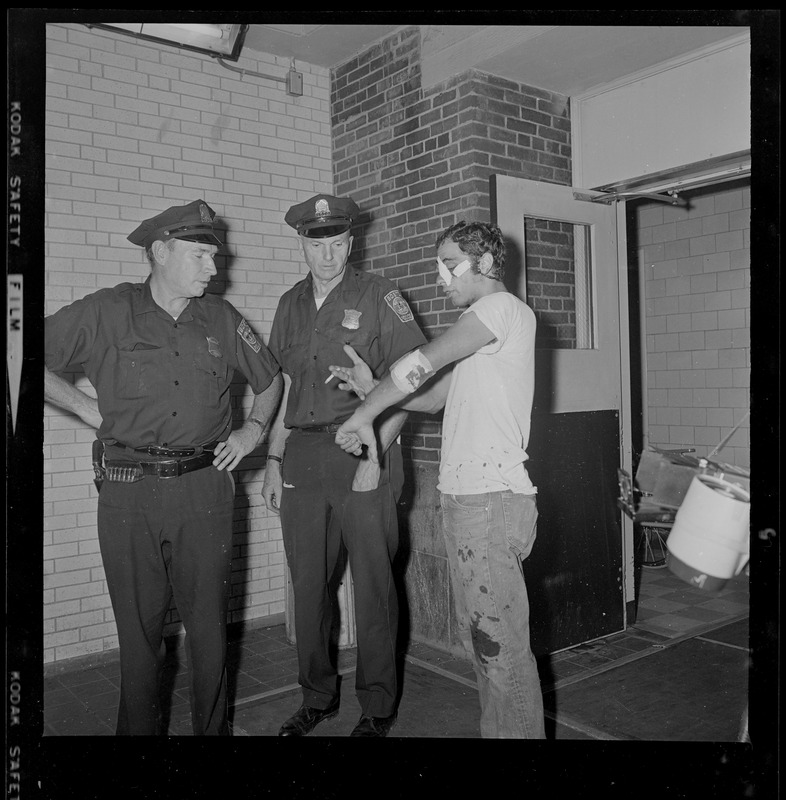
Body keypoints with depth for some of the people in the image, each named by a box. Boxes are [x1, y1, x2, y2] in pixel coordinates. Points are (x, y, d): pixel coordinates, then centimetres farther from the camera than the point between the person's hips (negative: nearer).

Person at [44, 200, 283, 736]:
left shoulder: (221, 319, 8)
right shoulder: (108, 312, 0)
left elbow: (271, 378, 21)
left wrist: (253, 430, 8)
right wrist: (91, 410, -2)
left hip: (205, 489, 2)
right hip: (129, 492, -1)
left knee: (209, 626, 8)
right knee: (139, 630, 10)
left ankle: (212, 728, 26)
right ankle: (140, 731, 28)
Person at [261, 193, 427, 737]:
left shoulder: (378, 295, 0)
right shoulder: (292, 304, 14)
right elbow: (284, 387, 17)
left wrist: (374, 454, -13)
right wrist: (273, 460, 11)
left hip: (363, 451, -4)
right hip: (302, 457, 5)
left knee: (373, 585, 2)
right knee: (308, 584, 11)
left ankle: (378, 708, 18)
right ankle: (318, 697, 28)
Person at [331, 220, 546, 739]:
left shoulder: (503, 307, -8)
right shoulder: (480, 328, 23)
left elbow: (425, 363, -16)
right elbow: (433, 398, 20)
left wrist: (364, 414, -7)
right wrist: (371, 389, 7)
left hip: (494, 498, -10)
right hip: (466, 496, 10)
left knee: (500, 642, -4)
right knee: (480, 635, 15)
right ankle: (498, 729, 27)